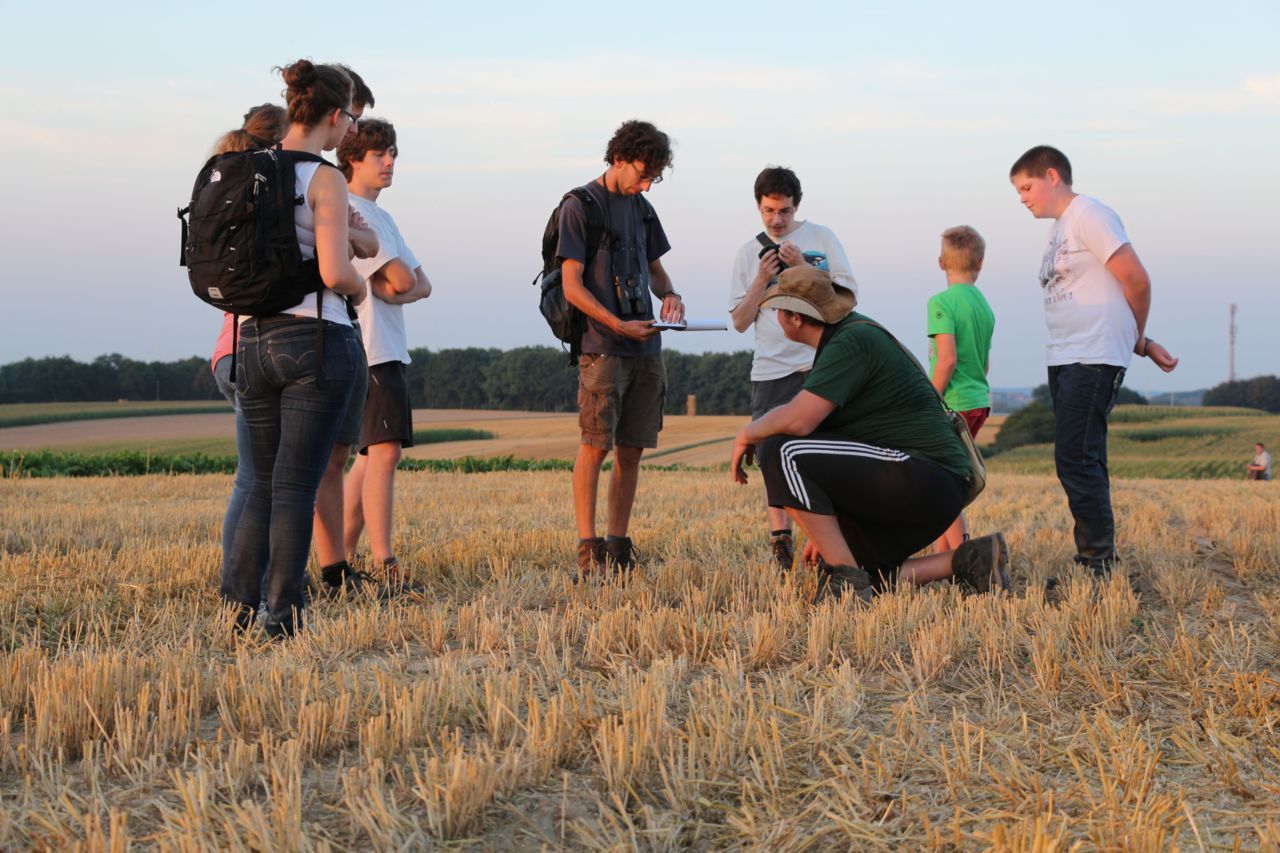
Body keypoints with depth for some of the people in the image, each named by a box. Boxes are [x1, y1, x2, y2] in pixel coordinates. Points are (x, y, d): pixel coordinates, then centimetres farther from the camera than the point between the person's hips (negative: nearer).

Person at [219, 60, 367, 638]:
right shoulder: (324, 179, -11)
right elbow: (335, 272, -20)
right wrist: (360, 286, 4)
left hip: (253, 339, 6)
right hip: (316, 340, -6)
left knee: (265, 481, 14)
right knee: (296, 485, -1)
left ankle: (239, 604, 6)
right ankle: (284, 618, 1)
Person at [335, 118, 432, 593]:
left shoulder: (380, 217, 23)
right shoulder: (349, 212, -9)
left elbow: (421, 285, 15)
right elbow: (401, 278, -16)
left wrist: (396, 288, -4)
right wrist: (400, 279, 5)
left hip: (389, 352, 10)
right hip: (369, 351, -10)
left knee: (372, 456, 11)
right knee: (385, 451, -18)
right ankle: (384, 567, -23)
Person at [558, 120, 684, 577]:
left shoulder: (641, 208, 16)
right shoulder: (580, 207, -5)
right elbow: (572, 286, -9)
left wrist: (669, 294, 4)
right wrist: (618, 325, -19)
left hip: (646, 350, 7)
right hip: (602, 349, -6)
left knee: (631, 450, 6)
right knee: (595, 447, -8)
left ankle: (618, 544, 12)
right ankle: (587, 547, -3)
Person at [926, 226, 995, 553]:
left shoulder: (941, 302, -12)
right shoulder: (984, 306, 12)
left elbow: (947, 359, -19)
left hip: (952, 404, -8)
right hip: (979, 401, 8)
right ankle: (945, 555, 15)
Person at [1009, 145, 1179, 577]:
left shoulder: (1089, 215, -8)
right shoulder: (1059, 230, 20)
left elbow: (1136, 281, -12)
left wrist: (1135, 338, 4)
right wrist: (1142, 345, 11)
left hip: (1094, 360, -10)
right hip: (1064, 361, 10)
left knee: (1076, 460, -14)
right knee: (1079, 462, 10)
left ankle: (1099, 565, -11)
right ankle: (1093, 559, 14)